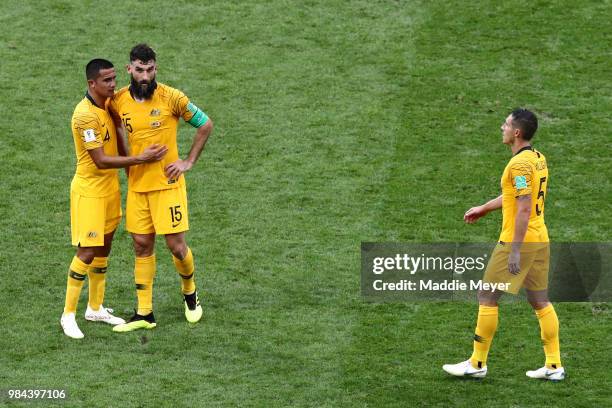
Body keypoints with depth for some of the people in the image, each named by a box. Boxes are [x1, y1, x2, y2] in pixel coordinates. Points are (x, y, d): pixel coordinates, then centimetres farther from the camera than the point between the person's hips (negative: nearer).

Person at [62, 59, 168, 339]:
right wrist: (140, 159, -25)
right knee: (87, 252, -7)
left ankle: (95, 308, 27)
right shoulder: (85, 115, -24)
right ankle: (68, 315, 2)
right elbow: (101, 161, -24)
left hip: (110, 187, 9)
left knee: (104, 248, 15)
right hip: (89, 191, -9)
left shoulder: (108, 104, 4)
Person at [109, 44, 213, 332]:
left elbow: (205, 125, 0)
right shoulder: (118, 101, -2)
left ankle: (190, 292, 27)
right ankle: (144, 313, 13)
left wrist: (189, 162, -3)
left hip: (167, 182, -3)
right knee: (142, 246, 6)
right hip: (137, 184, 3)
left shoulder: (171, 98, -12)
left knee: (176, 246, -2)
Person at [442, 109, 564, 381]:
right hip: (540, 241, 9)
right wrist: (484, 208, 35)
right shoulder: (538, 159, 11)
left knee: (487, 298, 0)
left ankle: (477, 364, 5)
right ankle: (554, 366, 10)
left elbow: (524, 208, -23)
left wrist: (515, 251, -24)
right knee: (540, 302, 11)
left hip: (518, 241, -9)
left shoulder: (520, 163, -18)